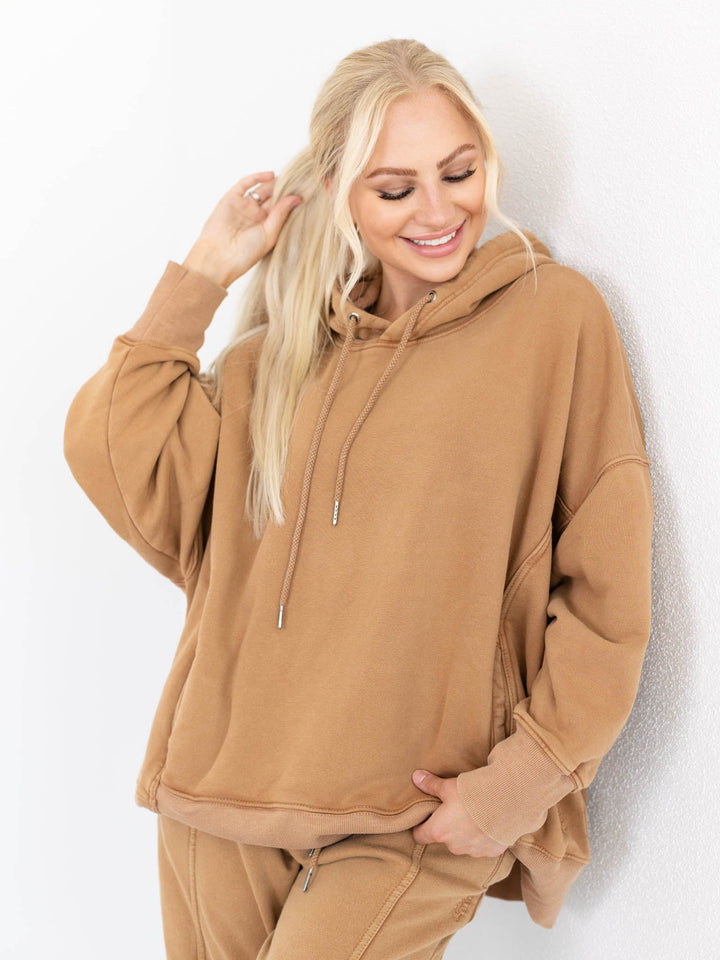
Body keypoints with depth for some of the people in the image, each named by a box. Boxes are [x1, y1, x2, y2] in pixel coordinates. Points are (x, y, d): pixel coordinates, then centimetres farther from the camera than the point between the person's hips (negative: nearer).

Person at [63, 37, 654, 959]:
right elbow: (115, 454, 1)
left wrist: (531, 774, -10)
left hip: (413, 819, -4)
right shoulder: (285, 351, 11)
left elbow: (605, 591, -4)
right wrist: (203, 274, 3)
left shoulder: (555, 314, -3)